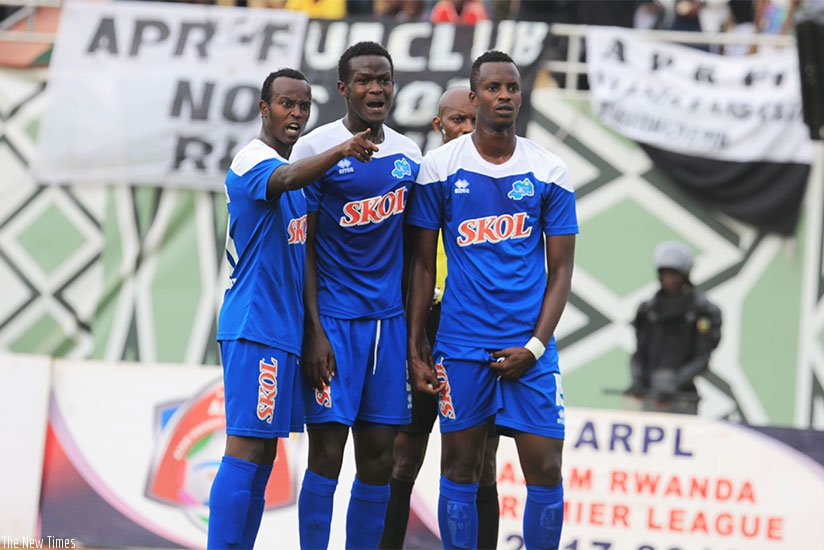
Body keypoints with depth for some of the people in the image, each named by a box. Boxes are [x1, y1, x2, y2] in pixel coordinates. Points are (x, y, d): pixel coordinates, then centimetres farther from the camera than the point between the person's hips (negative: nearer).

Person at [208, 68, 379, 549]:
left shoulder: (294, 166, 20)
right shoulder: (255, 161, -11)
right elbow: (284, 179, -34)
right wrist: (338, 152, -52)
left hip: (283, 329, 10)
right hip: (256, 327, -10)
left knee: (263, 457, 8)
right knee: (246, 451, -14)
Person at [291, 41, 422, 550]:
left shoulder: (409, 155, 10)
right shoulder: (317, 148, -5)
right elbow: (302, 246, -6)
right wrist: (314, 331, -13)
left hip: (390, 318, 5)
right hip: (335, 317, -5)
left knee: (378, 458, 5)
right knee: (327, 451, -7)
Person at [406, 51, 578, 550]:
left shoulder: (550, 172, 3)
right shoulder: (440, 167, 1)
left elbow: (560, 270, 5)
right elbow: (422, 264, 6)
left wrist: (535, 345, -7)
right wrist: (415, 349, 2)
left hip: (528, 347, 1)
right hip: (460, 343, 0)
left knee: (546, 473, -3)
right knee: (459, 472, 4)